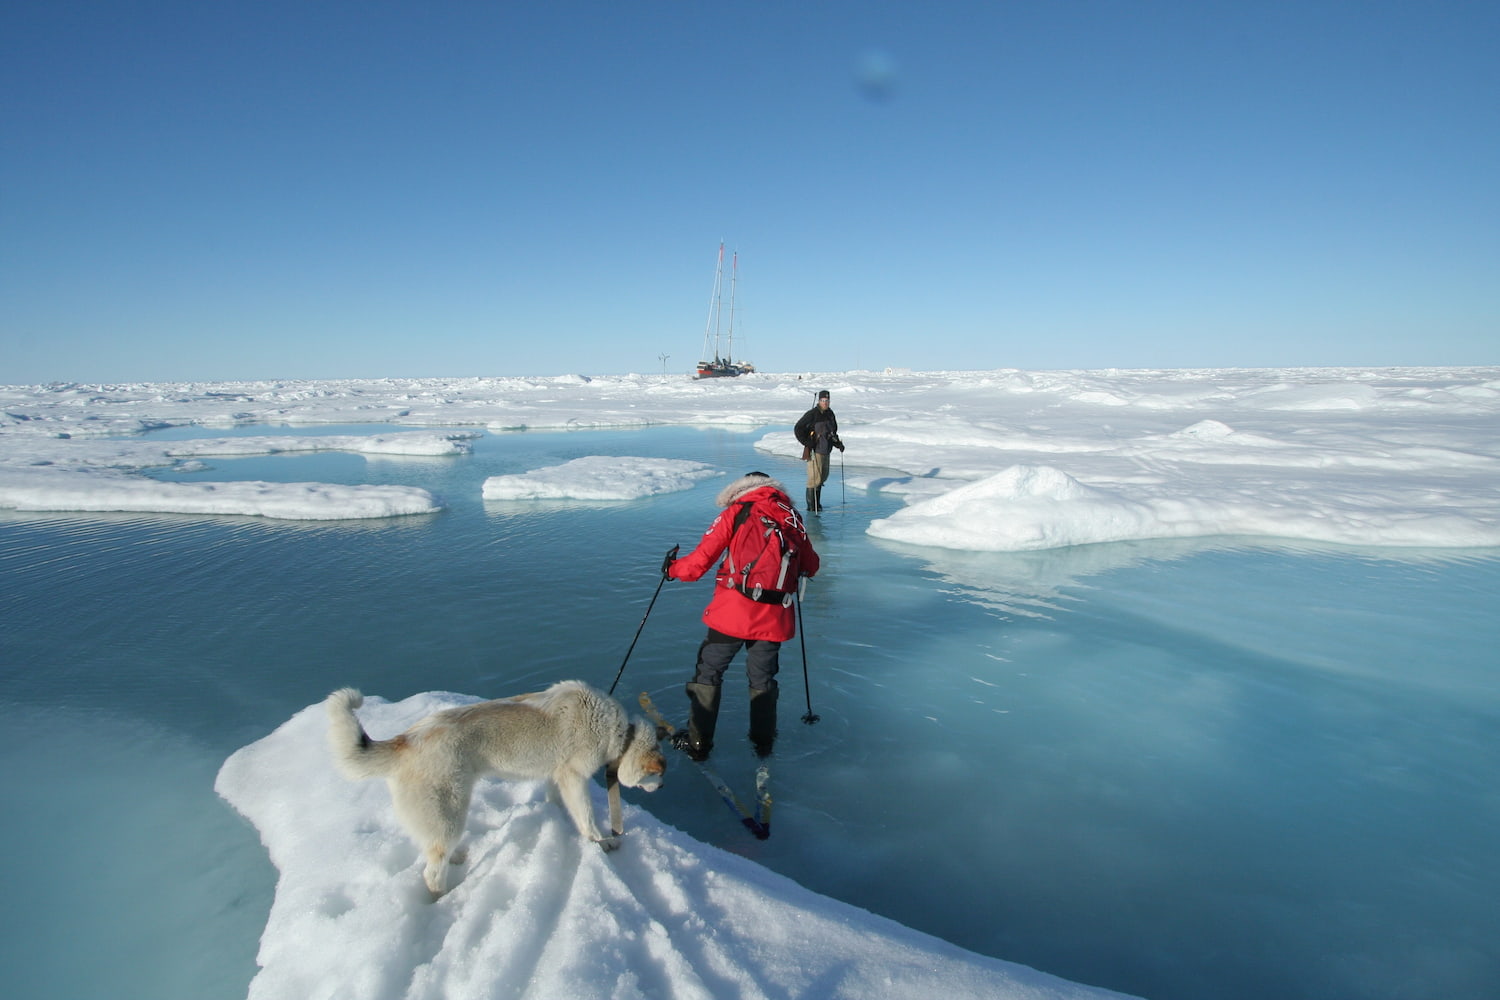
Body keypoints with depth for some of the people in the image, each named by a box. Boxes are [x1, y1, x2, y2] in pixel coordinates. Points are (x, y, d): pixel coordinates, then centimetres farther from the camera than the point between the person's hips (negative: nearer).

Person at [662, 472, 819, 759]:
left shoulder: (735, 513, -2)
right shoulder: (792, 517, 7)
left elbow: (701, 560, -6)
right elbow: (810, 566, 13)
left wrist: (673, 569, 12)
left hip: (731, 614, -3)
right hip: (774, 618, 3)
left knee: (709, 673, 14)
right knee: (763, 679, 21)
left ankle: (698, 743, 22)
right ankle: (763, 743, 33)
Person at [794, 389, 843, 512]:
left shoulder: (830, 414, 9)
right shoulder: (812, 414, -14)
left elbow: (833, 430, 24)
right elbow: (797, 429, -15)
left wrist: (838, 443, 12)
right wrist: (807, 443, -18)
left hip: (826, 451, 8)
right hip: (815, 451, -8)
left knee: (823, 477, 14)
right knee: (814, 478, -7)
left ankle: (817, 503, 27)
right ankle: (811, 506, 2)